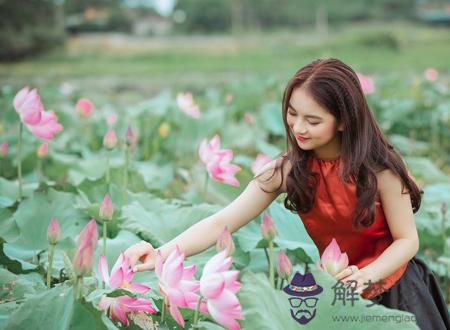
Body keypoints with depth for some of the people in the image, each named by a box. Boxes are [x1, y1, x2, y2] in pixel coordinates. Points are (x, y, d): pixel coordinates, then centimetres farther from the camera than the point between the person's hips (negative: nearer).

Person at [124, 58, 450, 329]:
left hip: (396, 291, -2)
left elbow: (407, 240, -14)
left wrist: (365, 276, -33)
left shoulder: (378, 166, -22)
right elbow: (221, 223, -21)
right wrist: (161, 254, -35)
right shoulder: (287, 170, -15)